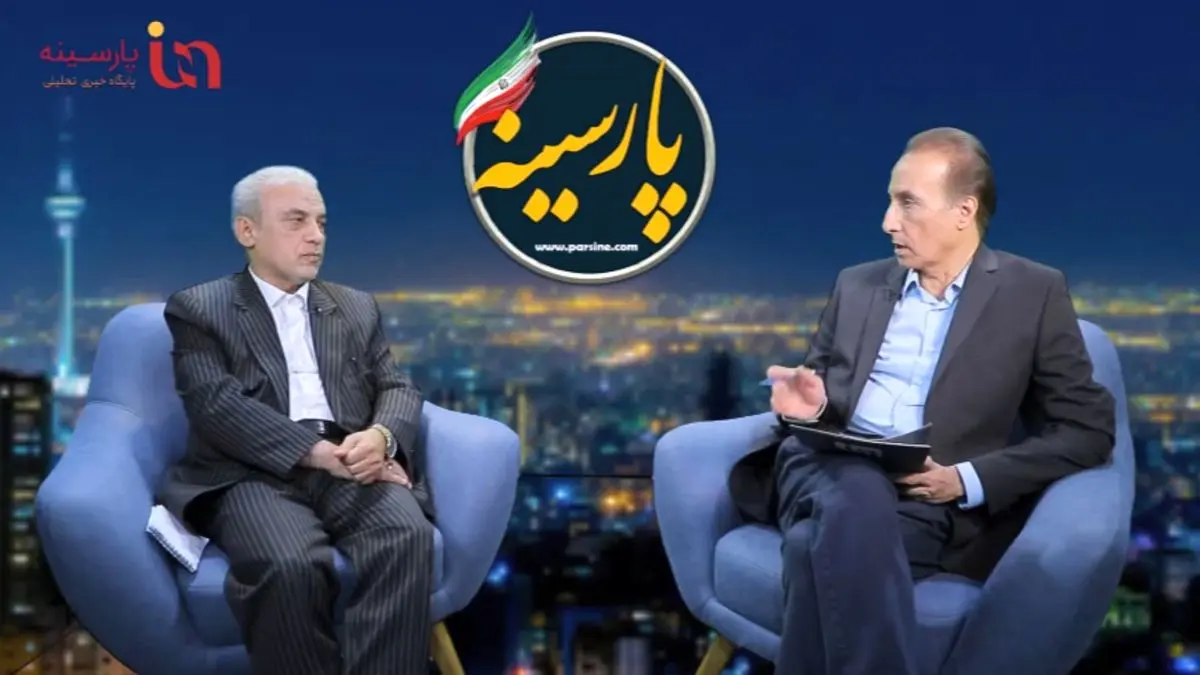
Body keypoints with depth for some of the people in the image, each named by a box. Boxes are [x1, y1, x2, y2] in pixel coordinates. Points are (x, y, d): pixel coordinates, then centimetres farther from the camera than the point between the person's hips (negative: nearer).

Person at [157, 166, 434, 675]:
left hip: (351, 467, 4)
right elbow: (217, 404, -4)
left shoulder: (358, 308, 25)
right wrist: (321, 453, -16)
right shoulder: (198, 309, 11)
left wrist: (381, 437, -11)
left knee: (408, 535, -32)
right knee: (291, 565, -37)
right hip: (253, 474, -3)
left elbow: (397, 389, 16)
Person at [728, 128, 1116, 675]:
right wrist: (811, 404, -1)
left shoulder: (1033, 293, 8)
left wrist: (968, 480, -10)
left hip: (929, 503, -3)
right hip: (830, 471, 3)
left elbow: (1088, 428, 3)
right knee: (859, 493, -37)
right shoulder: (856, 285, 20)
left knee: (824, 549, -37)